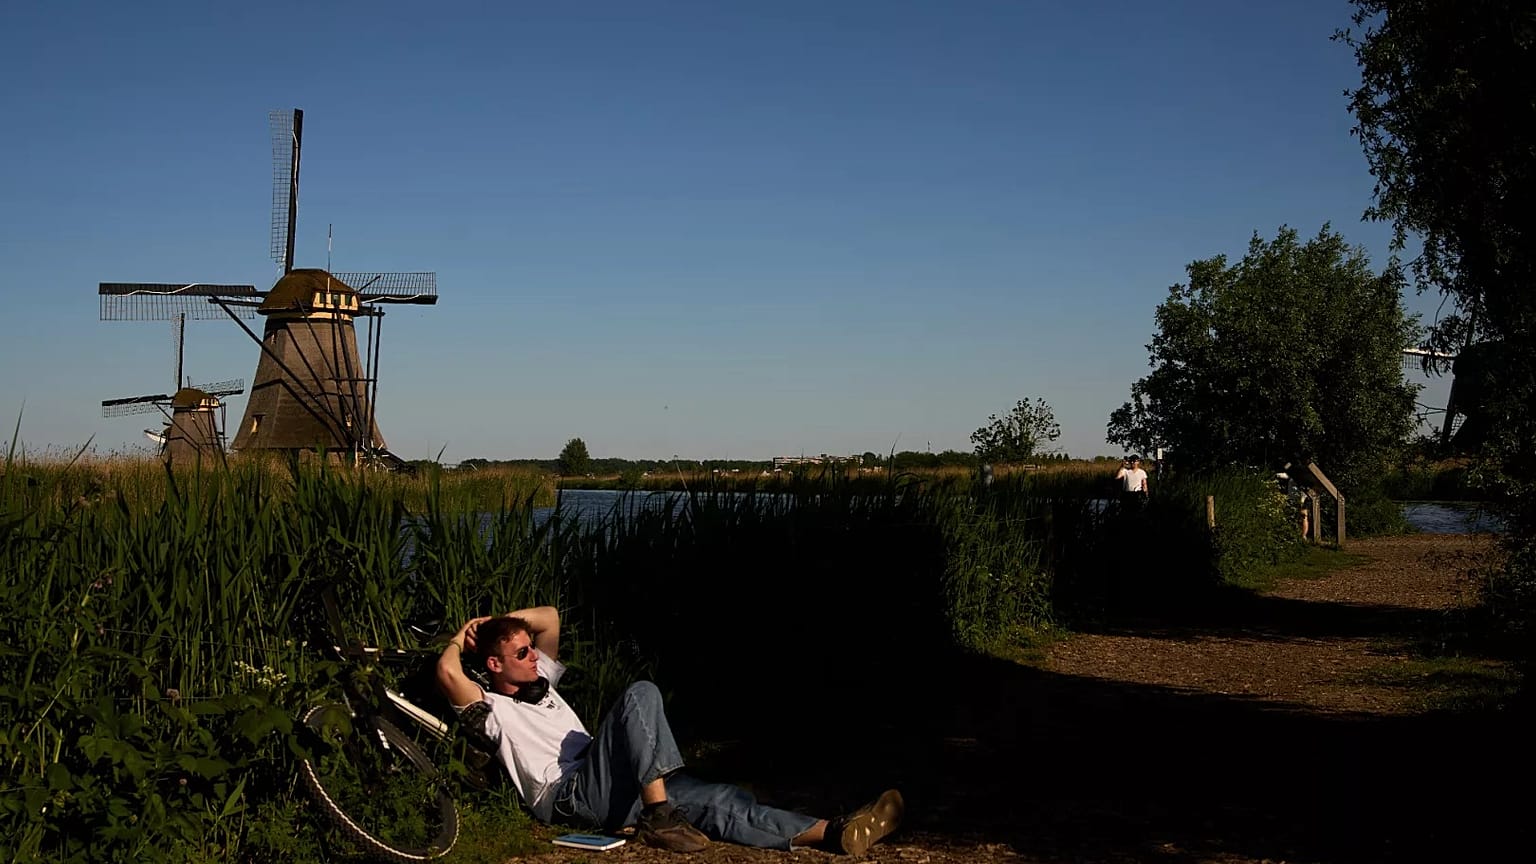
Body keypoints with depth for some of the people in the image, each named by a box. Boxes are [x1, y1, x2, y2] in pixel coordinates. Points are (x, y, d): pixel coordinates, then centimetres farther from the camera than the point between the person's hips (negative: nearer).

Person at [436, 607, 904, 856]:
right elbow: (447, 672, -14)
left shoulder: (541, 682, 29)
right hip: (565, 795, -8)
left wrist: (496, 622, 27)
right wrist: (462, 637, 6)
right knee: (640, 694, -26)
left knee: (717, 801, -15)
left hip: (611, 789, 8)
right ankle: (659, 817, -39)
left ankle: (833, 833, -31)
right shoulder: (490, 708, 6)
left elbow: (549, 617, 37)